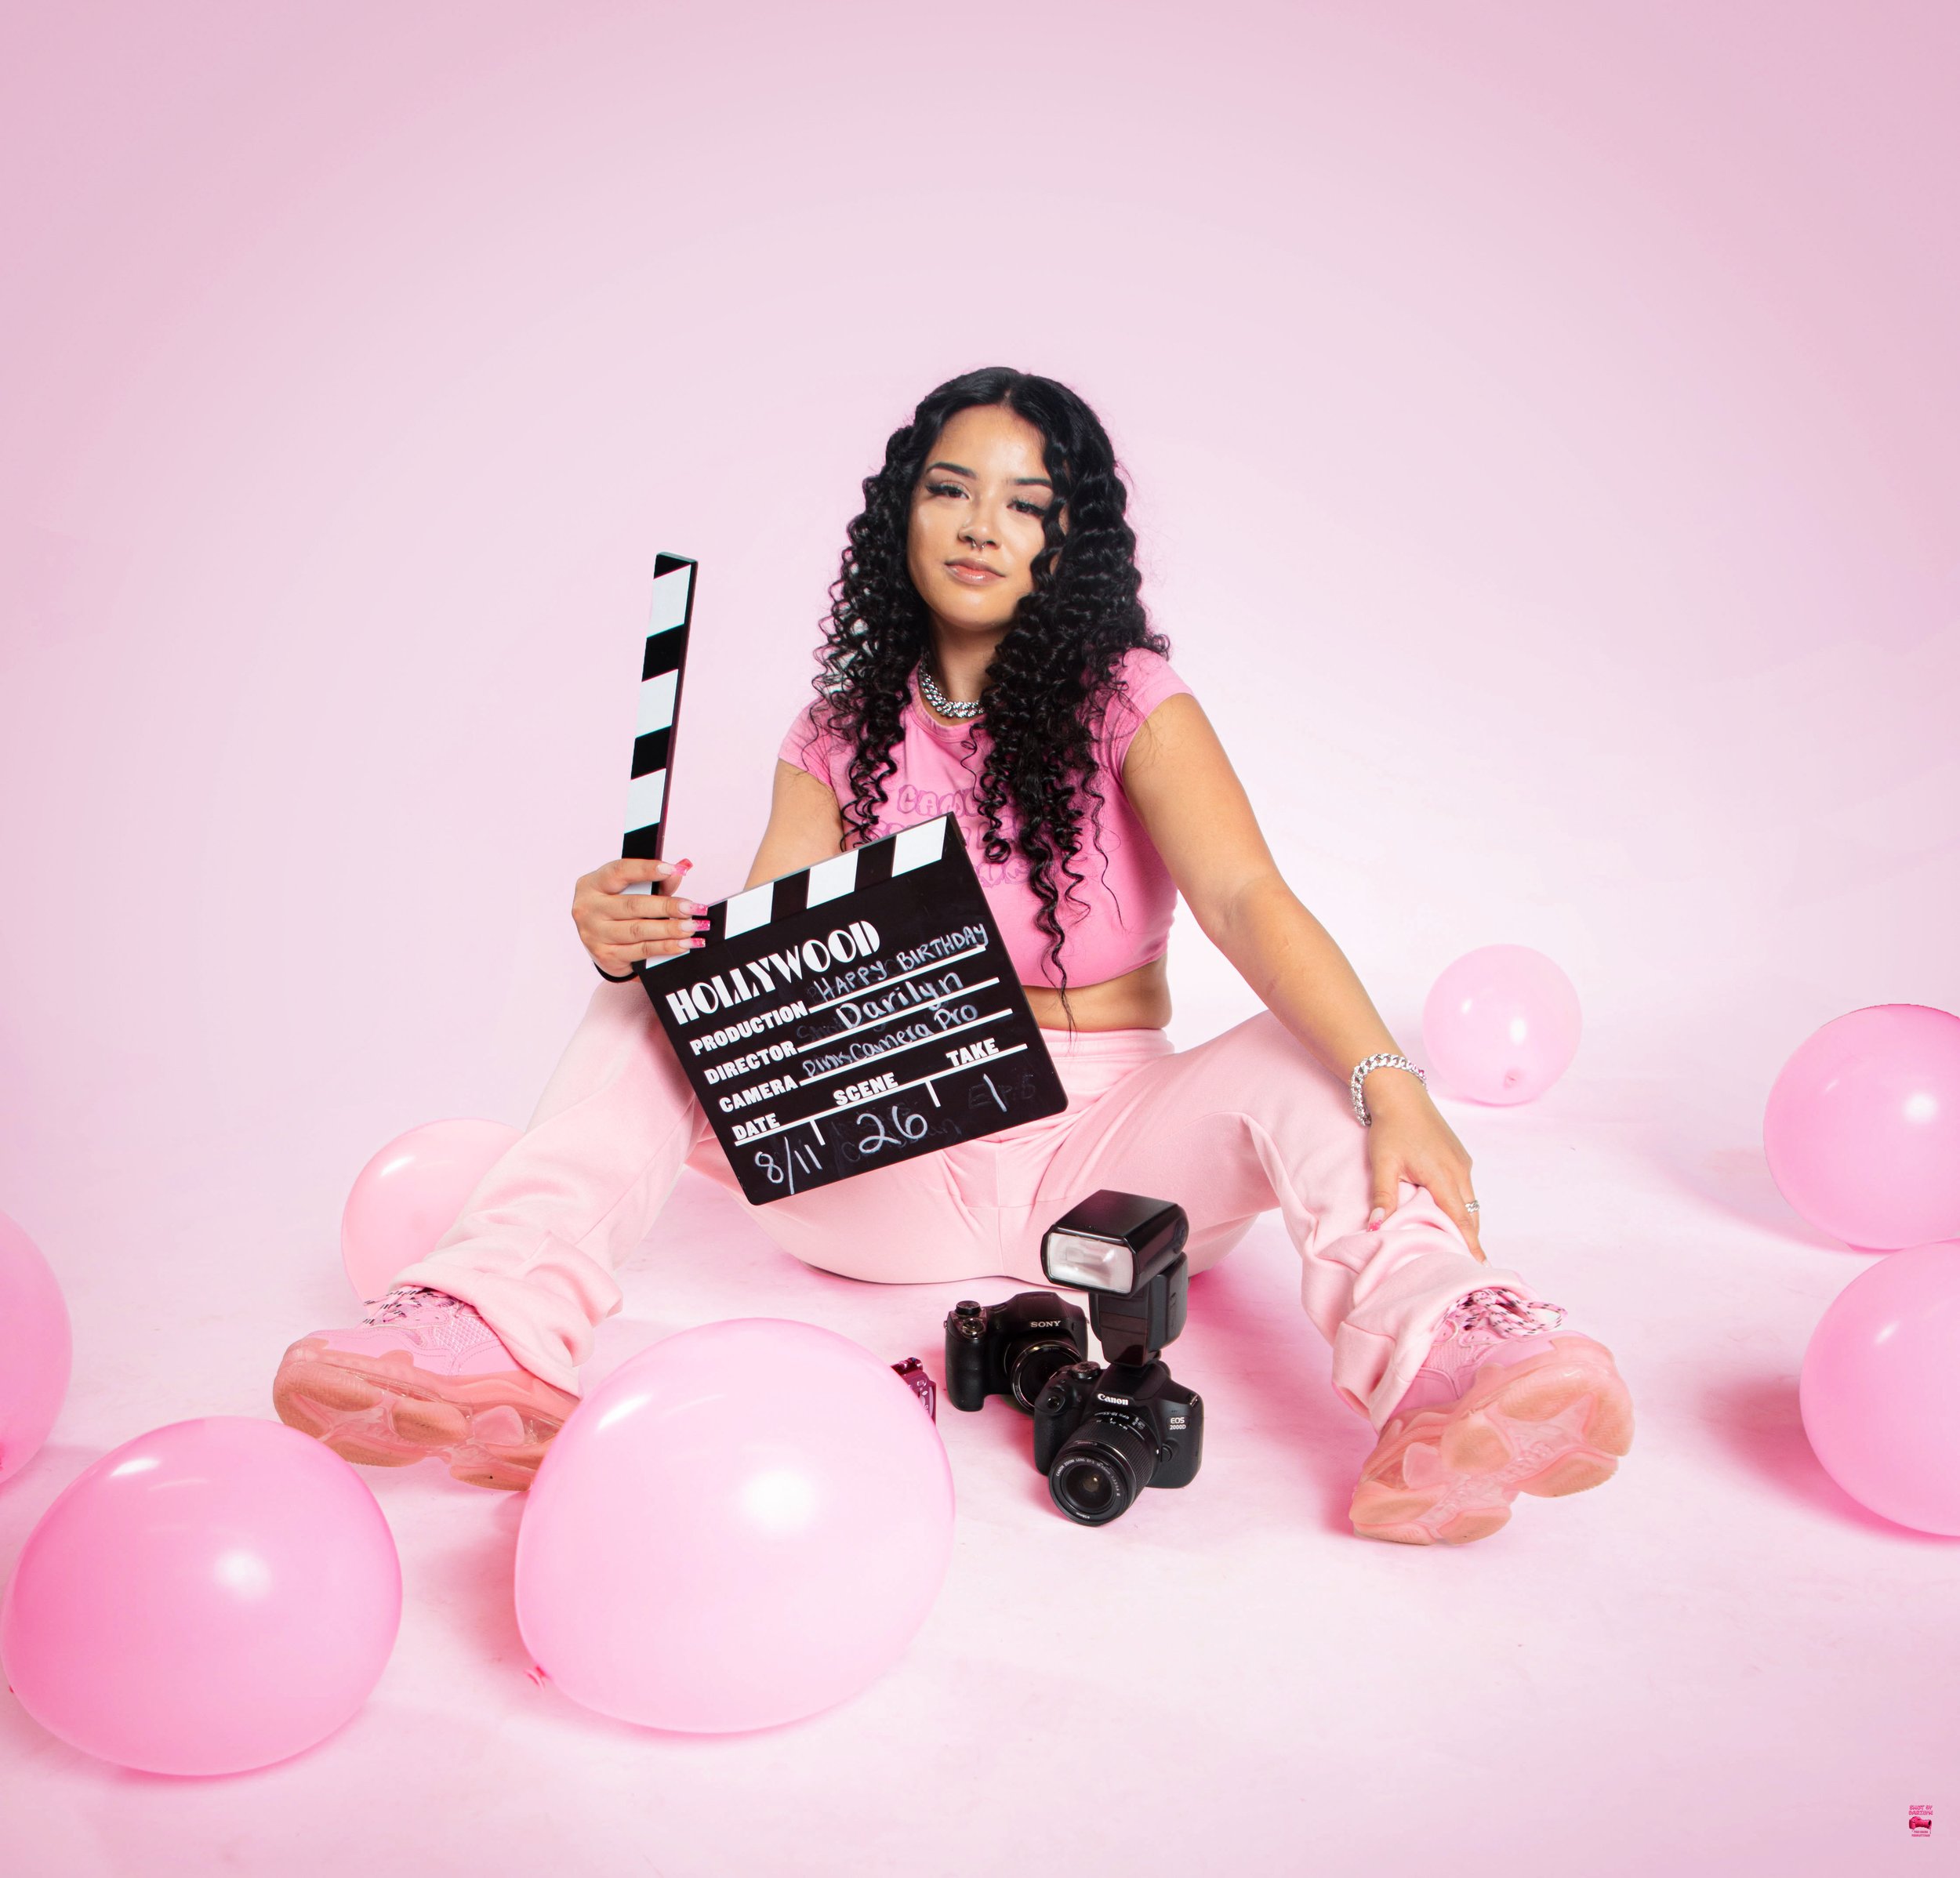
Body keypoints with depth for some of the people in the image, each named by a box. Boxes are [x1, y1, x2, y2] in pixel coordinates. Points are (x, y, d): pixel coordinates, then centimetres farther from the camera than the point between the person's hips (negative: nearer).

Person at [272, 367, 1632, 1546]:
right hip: (895, 1168, 3)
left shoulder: (1126, 697, -4)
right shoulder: (843, 732, 5)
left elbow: (1245, 900, -20)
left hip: (1102, 1145, -2)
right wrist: (633, 940, -28)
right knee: (646, 1022, -14)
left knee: (1298, 1060, -30)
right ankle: (495, 1335, -36)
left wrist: (1391, 1086, -37)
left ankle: (1447, 1376, -56)